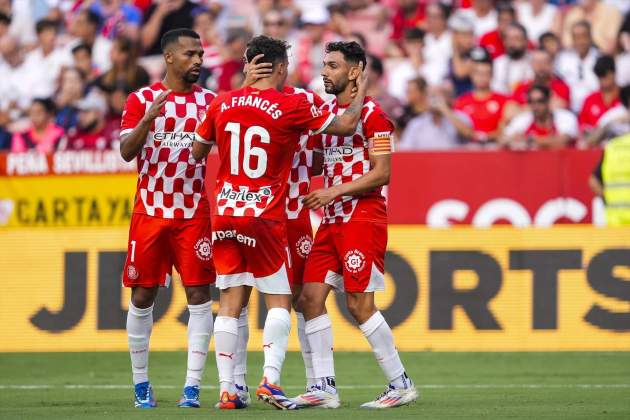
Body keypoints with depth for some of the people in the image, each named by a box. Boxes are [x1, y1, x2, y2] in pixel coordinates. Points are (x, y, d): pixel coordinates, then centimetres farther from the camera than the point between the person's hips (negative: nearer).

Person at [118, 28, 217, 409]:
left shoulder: (209, 101, 7)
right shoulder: (141, 100, 2)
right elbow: (126, 152, -7)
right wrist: (148, 120, -25)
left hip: (194, 214, 1)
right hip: (150, 212, -1)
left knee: (199, 295, -7)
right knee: (142, 297, 2)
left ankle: (193, 387, -6)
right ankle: (141, 384, 14)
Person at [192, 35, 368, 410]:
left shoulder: (222, 104, 5)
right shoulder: (290, 106, -7)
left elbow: (197, 152, 17)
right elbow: (345, 126, 2)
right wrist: (360, 91, 20)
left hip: (225, 214, 4)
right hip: (265, 217, -4)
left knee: (231, 301, 6)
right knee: (279, 301, 4)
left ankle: (227, 389, 1)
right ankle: (270, 379, -11)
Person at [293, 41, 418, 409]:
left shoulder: (371, 115, -9)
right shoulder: (326, 111, 16)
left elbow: (382, 172, -14)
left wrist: (335, 191, -19)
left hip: (363, 218, -8)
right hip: (332, 220, 8)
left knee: (360, 303, -9)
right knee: (311, 297, -1)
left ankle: (402, 384, 1)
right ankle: (325, 388, 1)